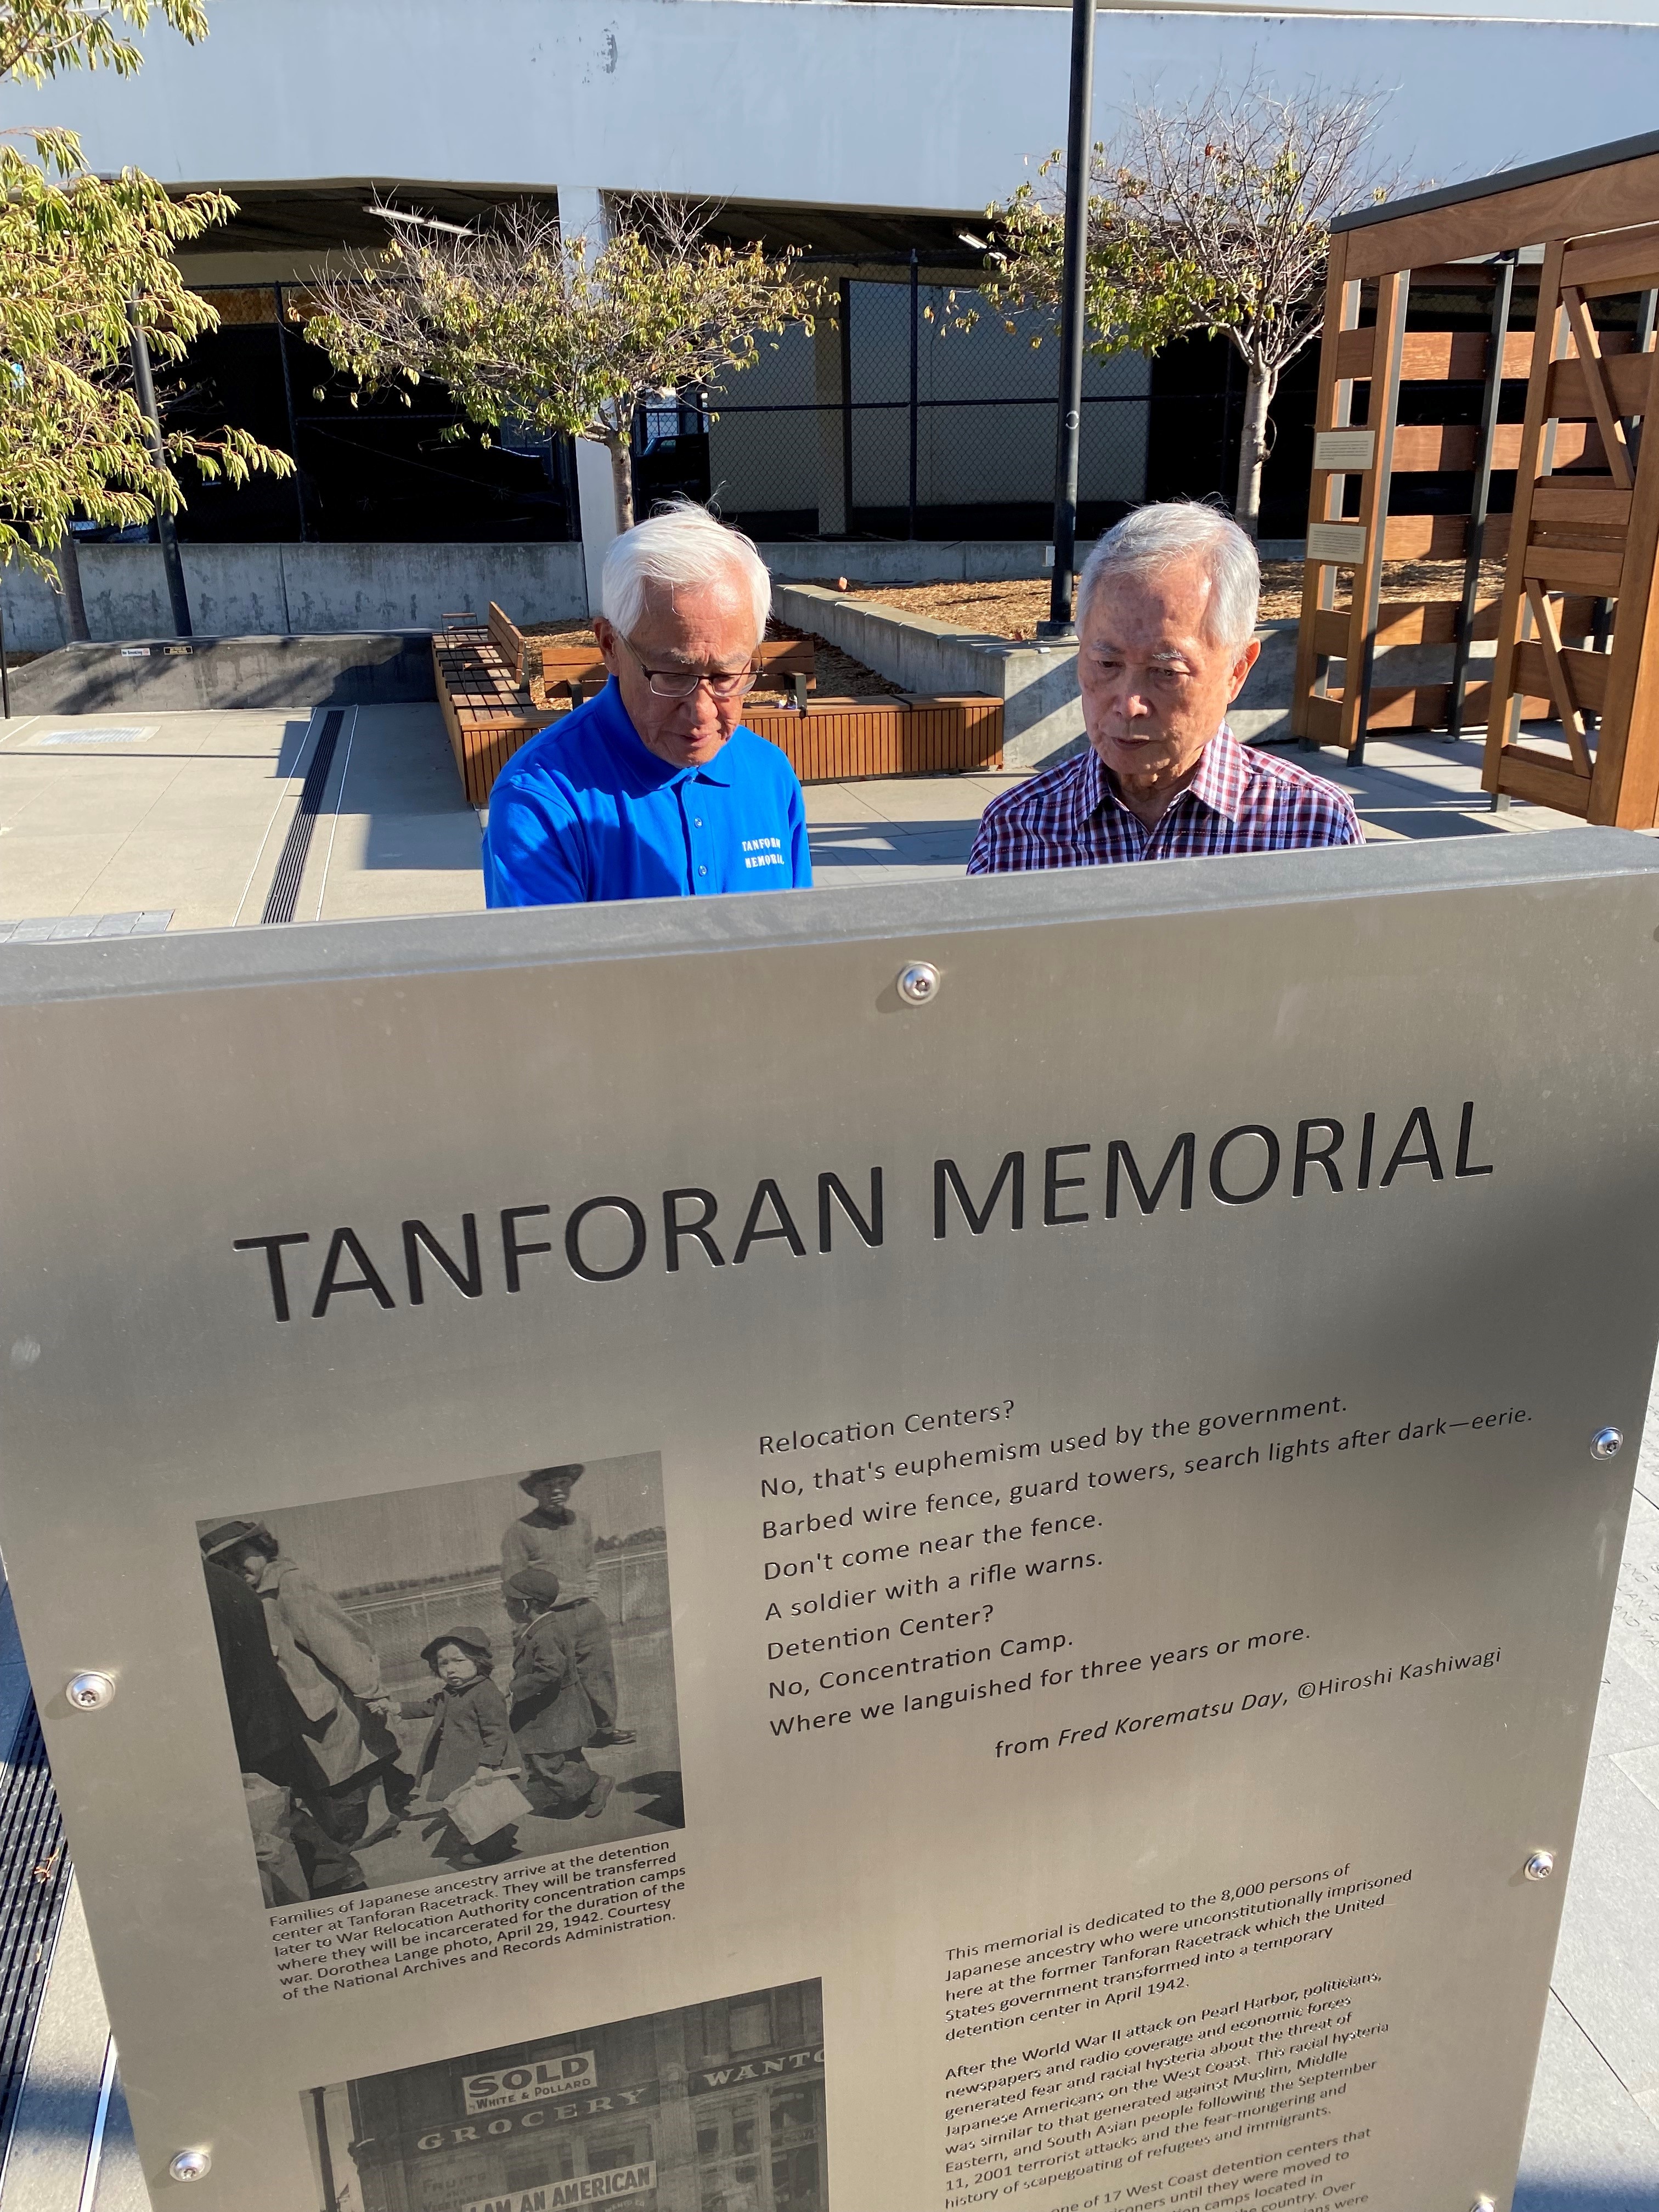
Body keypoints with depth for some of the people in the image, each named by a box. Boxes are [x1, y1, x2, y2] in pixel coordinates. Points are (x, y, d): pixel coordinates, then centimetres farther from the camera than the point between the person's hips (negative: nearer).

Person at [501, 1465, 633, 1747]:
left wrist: (592, 1603, 13)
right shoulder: (520, 1531, -9)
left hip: (587, 1612, 6)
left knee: (600, 1670, 11)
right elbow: (512, 1586, -6)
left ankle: (603, 1726, 29)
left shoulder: (581, 1520, 10)